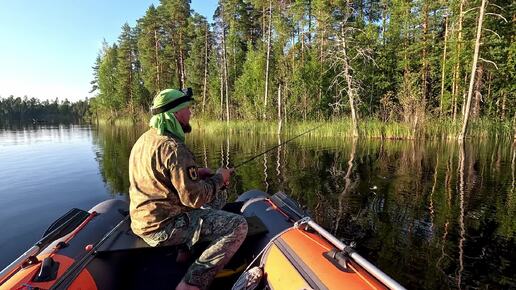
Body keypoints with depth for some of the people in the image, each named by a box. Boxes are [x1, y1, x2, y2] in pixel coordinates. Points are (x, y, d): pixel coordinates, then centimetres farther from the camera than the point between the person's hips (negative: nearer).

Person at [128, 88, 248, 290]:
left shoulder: (145, 139, 6)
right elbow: (194, 197, -24)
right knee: (238, 226, -15)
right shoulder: (173, 147, -24)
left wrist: (195, 172, 7)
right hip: (163, 227, -9)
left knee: (218, 196, 21)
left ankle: (190, 247, 12)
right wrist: (219, 178, -7)